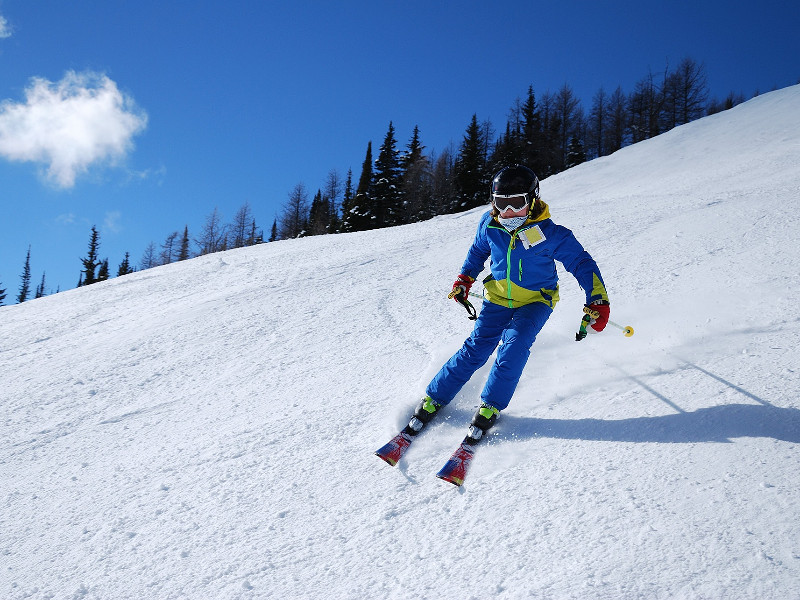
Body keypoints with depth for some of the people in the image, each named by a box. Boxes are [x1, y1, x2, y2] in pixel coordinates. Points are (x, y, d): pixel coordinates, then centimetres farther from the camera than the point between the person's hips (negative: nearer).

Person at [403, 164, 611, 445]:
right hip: (498, 298, 3)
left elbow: (582, 264, -15)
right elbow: (478, 251, 14)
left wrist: (598, 303, -24)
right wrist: (464, 279, 6)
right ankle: (434, 399, 5)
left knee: (514, 344, -26)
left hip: (535, 300, -2)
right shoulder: (490, 224, -9)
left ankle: (491, 407, -11)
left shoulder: (551, 234, -21)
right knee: (476, 348, -8)